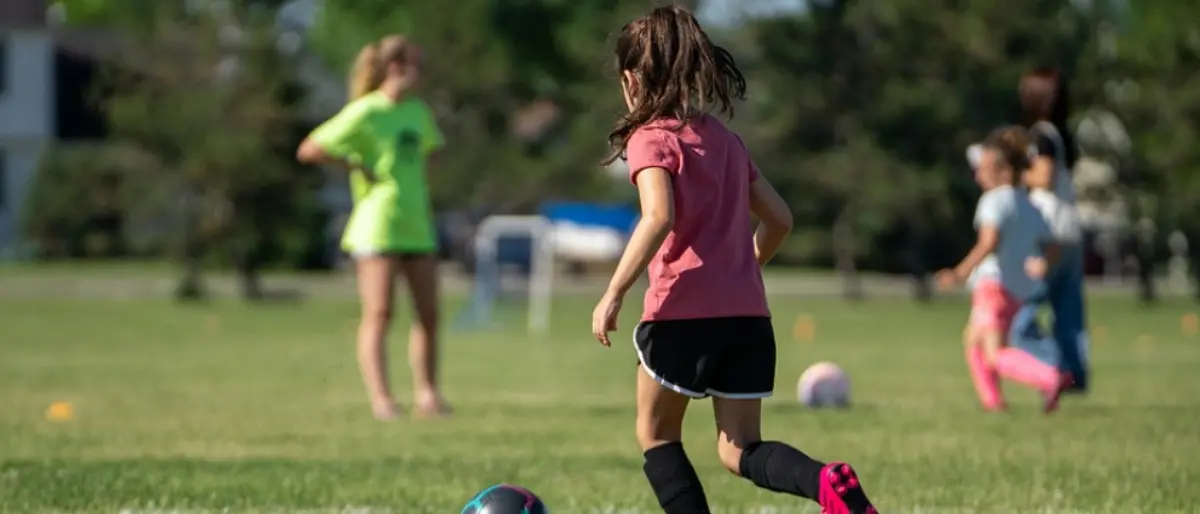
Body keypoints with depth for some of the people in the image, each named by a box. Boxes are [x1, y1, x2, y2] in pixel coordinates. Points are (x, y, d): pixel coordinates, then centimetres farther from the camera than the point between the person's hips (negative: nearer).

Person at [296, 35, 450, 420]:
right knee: (379, 314, -11)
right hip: (377, 226, -7)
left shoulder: (418, 112, 12)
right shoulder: (365, 113, -9)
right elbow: (309, 150, -11)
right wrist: (356, 165, -12)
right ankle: (381, 398, -14)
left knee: (428, 314, 5)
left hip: (417, 226, 7)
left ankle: (426, 394, 13)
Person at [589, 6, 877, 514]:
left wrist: (613, 294, -19)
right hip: (748, 314, 6)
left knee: (656, 435, 14)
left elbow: (659, 217, -21)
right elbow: (779, 219, 20)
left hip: (682, 313, -6)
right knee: (740, 450, 7)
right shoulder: (725, 139, 18)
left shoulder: (651, 139, -4)